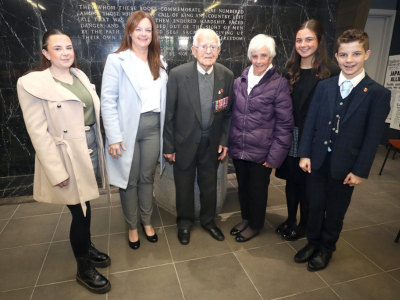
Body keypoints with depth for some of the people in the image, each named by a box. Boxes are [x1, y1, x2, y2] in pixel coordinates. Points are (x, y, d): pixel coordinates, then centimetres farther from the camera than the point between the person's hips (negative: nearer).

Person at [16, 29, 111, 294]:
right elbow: (38, 132, -14)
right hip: (69, 157, -6)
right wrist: (57, 171, -17)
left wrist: (99, 148, 9)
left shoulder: (80, 76, 8)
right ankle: (84, 268, 26)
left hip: (90, 149, 6)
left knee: (85, 206, 19)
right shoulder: (33, 83, -11)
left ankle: (87, 247, 44)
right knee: (81, 212, 4)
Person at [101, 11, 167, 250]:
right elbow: (108, 101, -9)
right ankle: (132, 226, 29)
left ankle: (147, 222, 34)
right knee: (130, 180, 9)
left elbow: (162, 98, 9)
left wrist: (164, 130, 3)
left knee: (147, 178, 15)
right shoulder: (117, 60, -4)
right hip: (128, 128, -4)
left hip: (153, 127, 4)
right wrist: (114, 137, -14)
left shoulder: (159, 63, 12)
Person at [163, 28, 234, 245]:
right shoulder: (178, 74, -15)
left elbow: (228, 112, 3)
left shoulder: (226, 76, -6)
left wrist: (225, 141, -1)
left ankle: (208, 220, 43)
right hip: (185, 142, -2)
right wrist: (168, 145, -8)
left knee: (209, 184, 18)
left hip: (213, 143, 3)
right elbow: (169, 113, -10)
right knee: (184, 185, 15)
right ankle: (185, 222, 40)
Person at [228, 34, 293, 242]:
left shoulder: (279, 84, -8)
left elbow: (284, 124, -8)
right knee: (243, 186, 18)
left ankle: (255, 225, 36)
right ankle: (246, 218, 42)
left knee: (258, 189, 13)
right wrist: (228, 143, 8)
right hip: (238, 148, 4)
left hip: (261, 151, -3)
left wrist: (275, 155, -11)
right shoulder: (239, 81, 3)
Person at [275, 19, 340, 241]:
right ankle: (290, 220, 36)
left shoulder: (331, 71, -10)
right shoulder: (290, 70, 6)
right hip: (290, 134, 5)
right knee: (291, 178, 16)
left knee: (307, 182, 10)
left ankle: (304, 225, 32)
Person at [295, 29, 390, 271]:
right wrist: (305, 154, -3)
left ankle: (326, 249, 37)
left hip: (345, 166, -2)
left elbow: (373, 137, -7)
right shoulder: (324, 86, 1)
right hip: (317, 160, 2)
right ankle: (313, 243, 38)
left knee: (335, 211, 15)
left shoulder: (378, 94, -7)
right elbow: (311, 122, 1)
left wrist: (360, 170, -10)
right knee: (315, 206, 15)